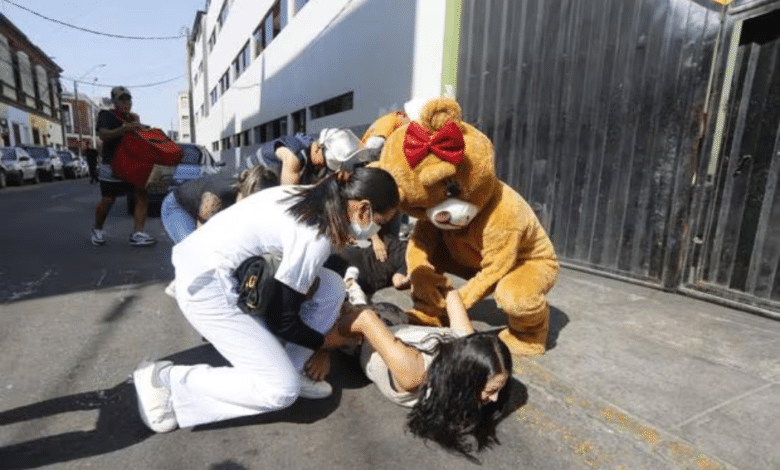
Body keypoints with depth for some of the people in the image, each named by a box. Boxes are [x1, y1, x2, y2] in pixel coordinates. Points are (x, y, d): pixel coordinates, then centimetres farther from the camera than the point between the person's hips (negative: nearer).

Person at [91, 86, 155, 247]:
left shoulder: (134, 118, 17)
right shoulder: (106, 115, 0)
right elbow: (103, 134, -18)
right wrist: (124, 128, -32)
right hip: (112, 165, -5)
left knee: (142, 196, -10)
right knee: (107, 201, -1)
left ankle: (138, 234, -11)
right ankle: (97, 230, 25)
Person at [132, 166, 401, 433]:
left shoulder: (316, 200, 1)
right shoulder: (316, 235, -25)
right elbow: (281, 320, -16)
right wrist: (324, 342, 4)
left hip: (232, 270, 9)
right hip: (207, 286, -9)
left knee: (331, 288, -1)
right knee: (282, 389, -7)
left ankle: (289, 369, 9)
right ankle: (165, 381, 2)